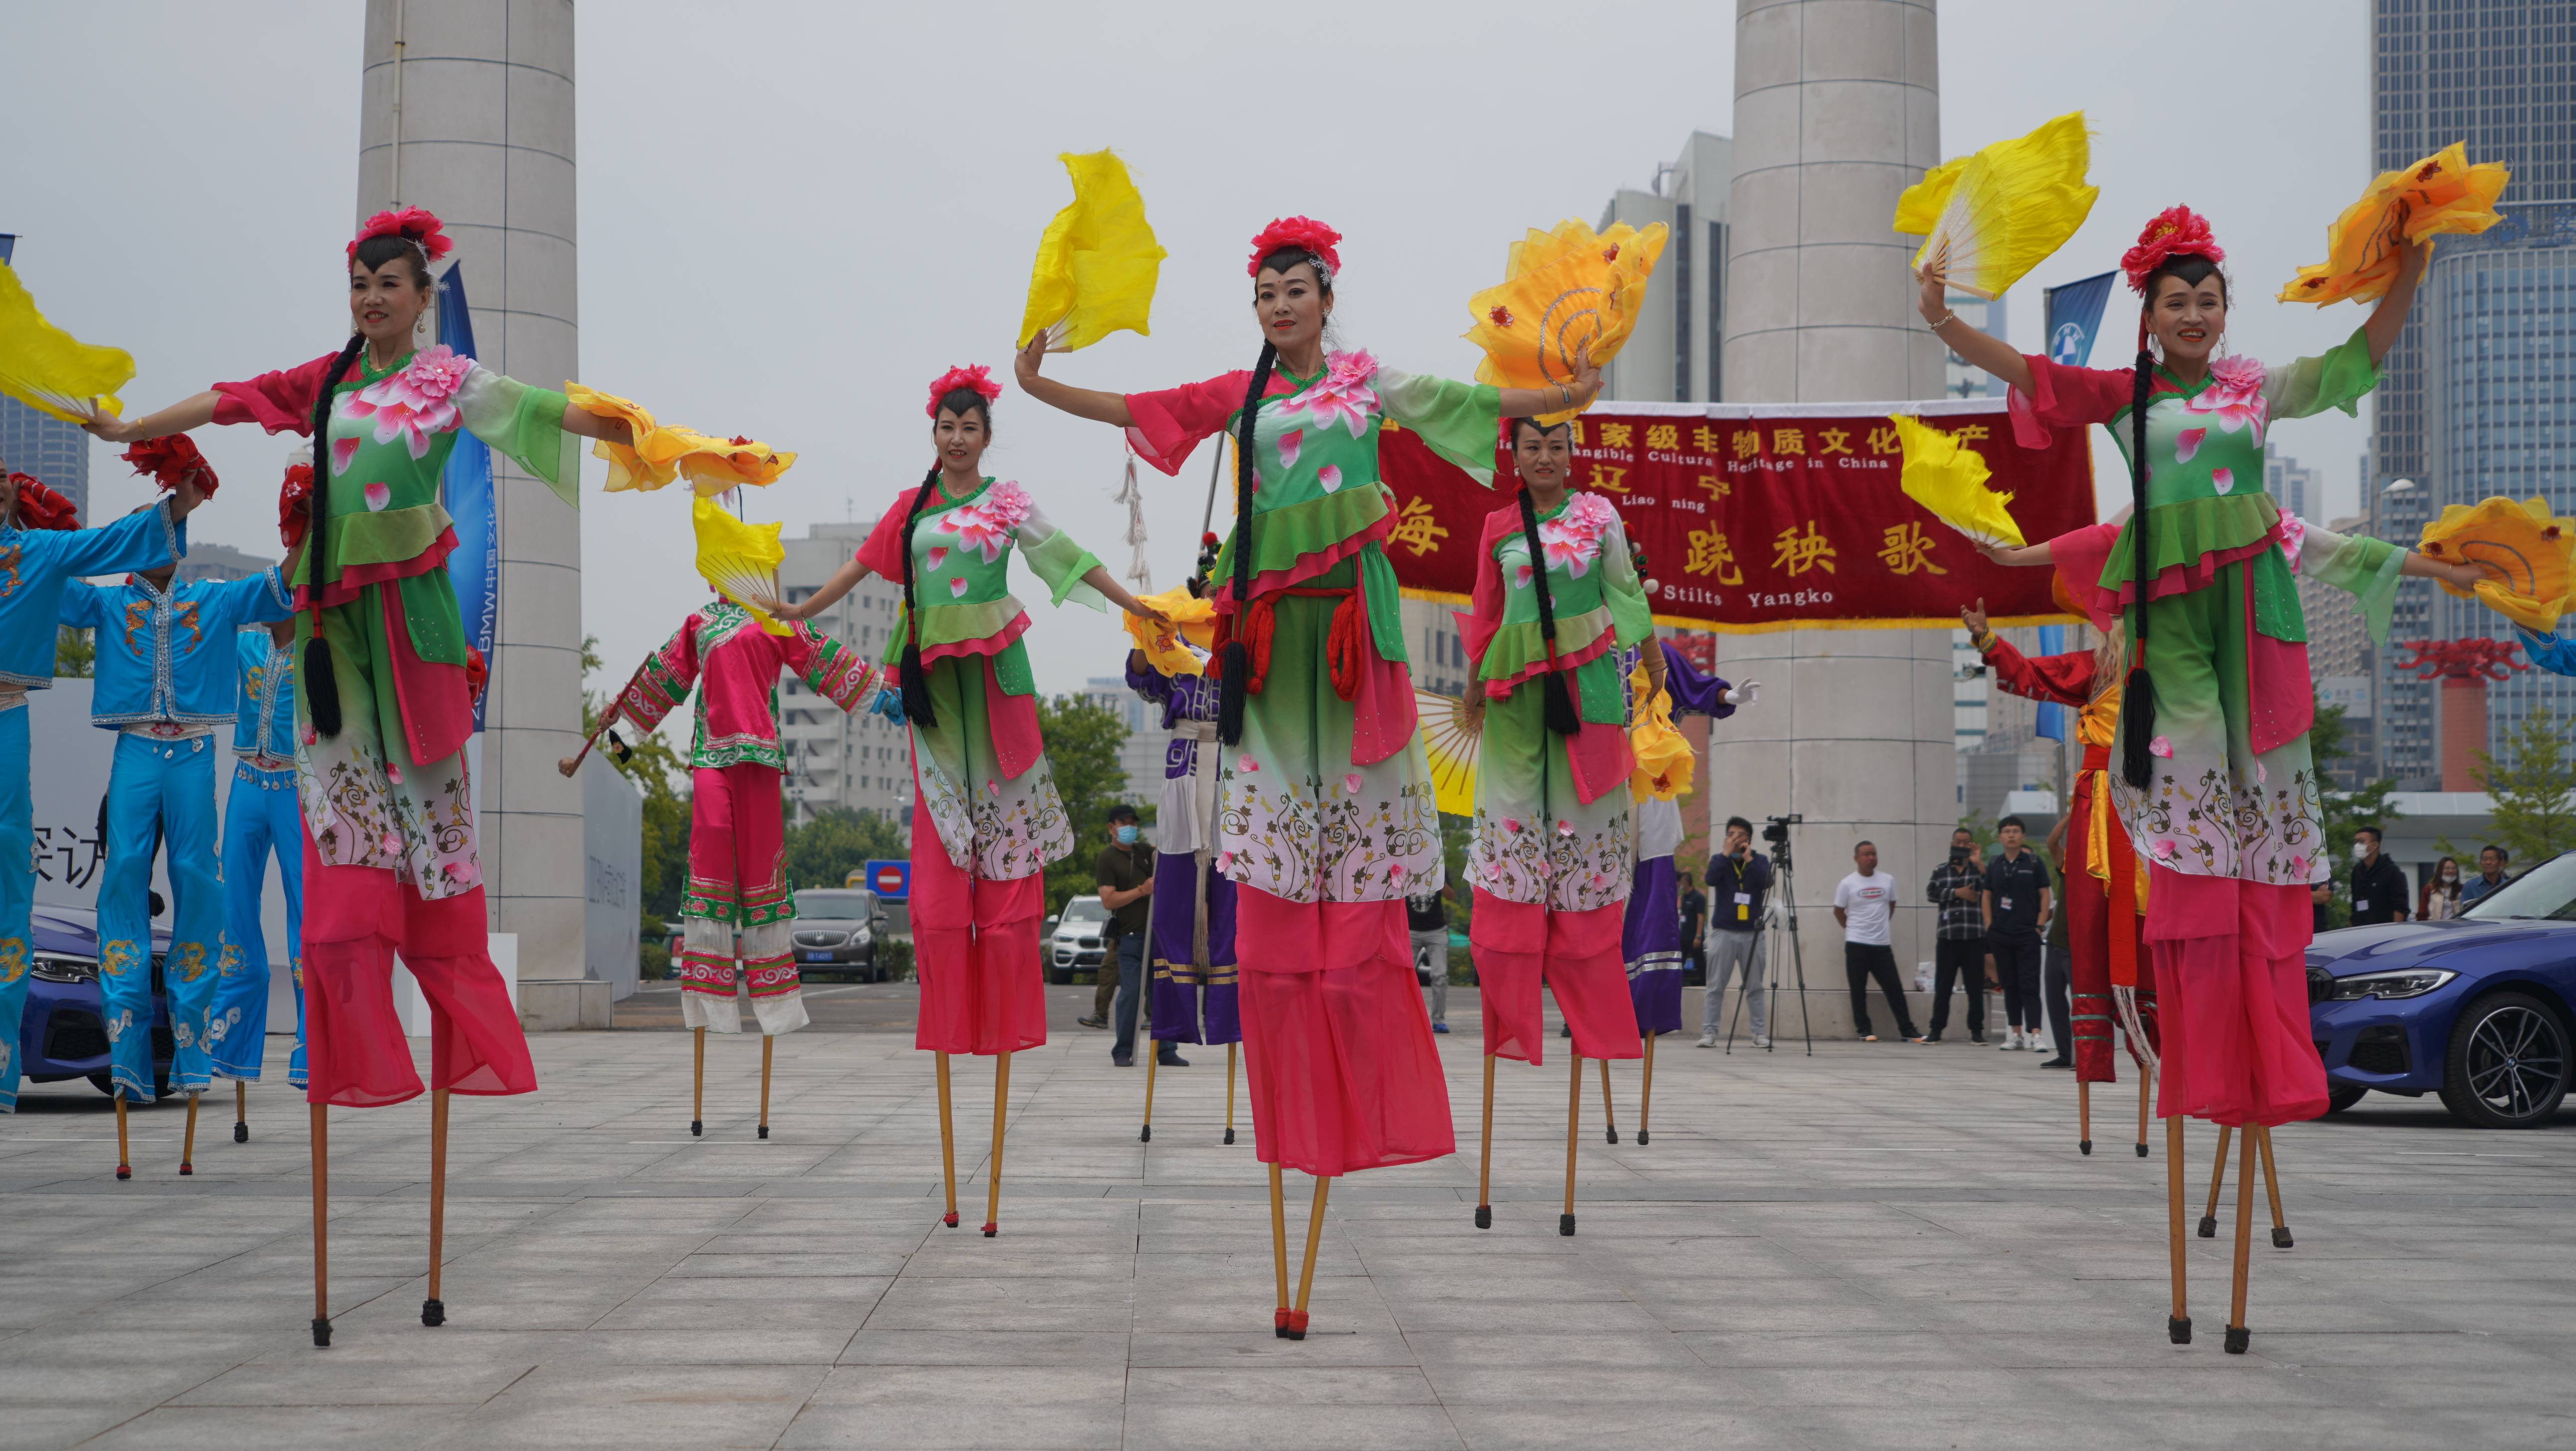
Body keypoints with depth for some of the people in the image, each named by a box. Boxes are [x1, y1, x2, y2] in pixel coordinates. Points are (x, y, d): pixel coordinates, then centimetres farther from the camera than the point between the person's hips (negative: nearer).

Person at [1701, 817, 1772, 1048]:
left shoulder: (1760, 861, 8)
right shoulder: (1719, 859, 8)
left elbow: (1766, 882, -10)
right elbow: (1711, 879, -12)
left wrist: (1748, 859, -11)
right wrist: (1726, 854, -11)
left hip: (1752, 932, 0)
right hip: (1723, 932, 0)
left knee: (1756, 987, 2)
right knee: (1716, 987, -2)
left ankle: (1760, 1033, 5)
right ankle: (1709, 1033, 0)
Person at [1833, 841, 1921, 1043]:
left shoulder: (1888, 881, 5)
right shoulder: (1847, 884, -3)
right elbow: (1839, 911, 7)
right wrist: (1854, 929, 8)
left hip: (1882, 945, 2)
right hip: (1857, 945, -2)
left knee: (1894, 988, 2)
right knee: (1859, 990, 1)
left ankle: (1907, 1031, 6)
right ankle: (1865, 1031, 8)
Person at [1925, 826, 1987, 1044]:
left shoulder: (1979, 868, 9)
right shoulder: (1940, 871, 14)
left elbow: (1990, 886, -10)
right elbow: (1931, 893, -1)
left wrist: (1978, 862, -16)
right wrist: (1957, 893, -8)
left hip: (1974, 937, -1)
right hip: (1947, 936, 1)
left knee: (1975, 986, 1)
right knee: (1942, 985, 2)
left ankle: (1977, 1030, 6)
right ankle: (1936, 1030, 5)